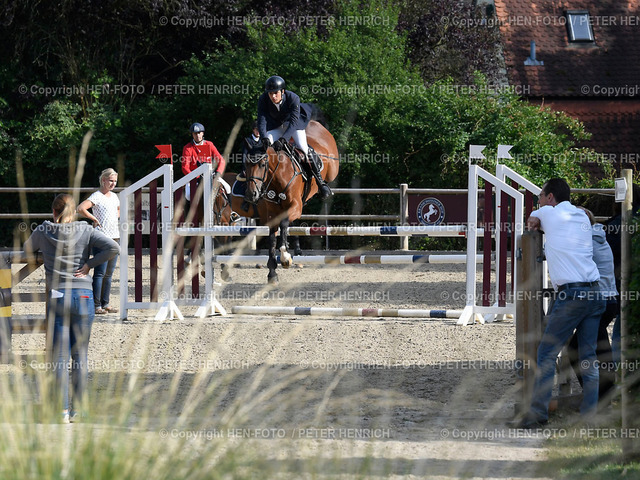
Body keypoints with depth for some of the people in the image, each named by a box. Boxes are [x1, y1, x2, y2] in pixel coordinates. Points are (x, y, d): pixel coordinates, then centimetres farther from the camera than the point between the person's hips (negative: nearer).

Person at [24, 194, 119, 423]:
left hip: (56, 296, 0)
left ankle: (62, 410, -8)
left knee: (59, 357, 0)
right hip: (83, 295, 0)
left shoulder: (43, 231, 4)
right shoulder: (85, 230, 2)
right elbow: (113, 248, -8)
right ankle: (78, 409, 10)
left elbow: (28, 249, 23)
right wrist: (89, 263, 0)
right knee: (80, 355, 8)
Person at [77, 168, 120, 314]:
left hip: (114, 236, 8)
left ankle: (105, 304, 13)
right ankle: (96, 305, -10)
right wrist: (94, 218, -13)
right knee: (100, 273, -10)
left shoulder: (114, 196, 16)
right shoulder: (97, 196, -7)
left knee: (109, 273, 9)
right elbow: (80, 209, -20)